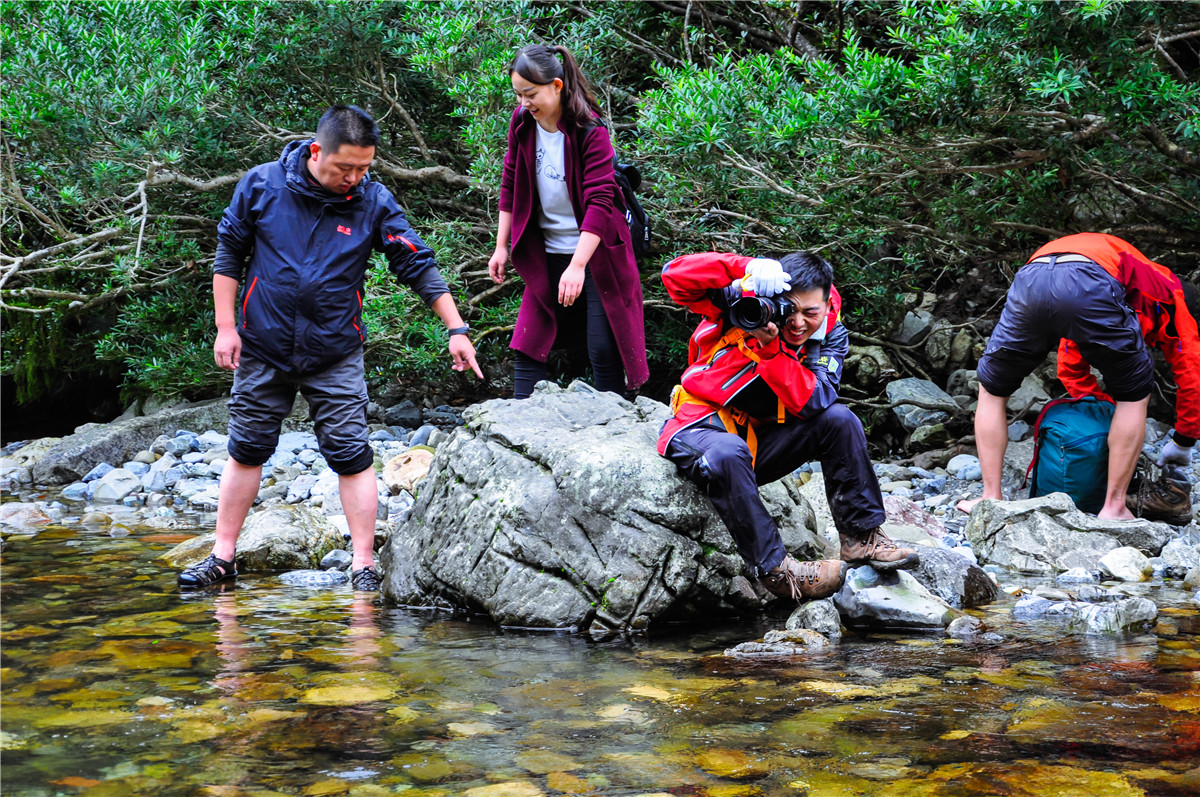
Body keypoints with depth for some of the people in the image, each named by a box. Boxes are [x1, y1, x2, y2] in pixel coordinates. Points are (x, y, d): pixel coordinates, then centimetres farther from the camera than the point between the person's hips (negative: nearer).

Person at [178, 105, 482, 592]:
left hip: (336, 355, 0)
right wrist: (225, 328, -2)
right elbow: (229, 255, 2)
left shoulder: (374, 203, -6)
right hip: (263, 348, 1)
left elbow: (419, 268, -3)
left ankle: (363, 564, 2)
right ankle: (223, 557, 18)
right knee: (247, 451, 8)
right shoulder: (261, 185, -7)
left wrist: (456, 330, -8)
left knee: (352, 455, -5)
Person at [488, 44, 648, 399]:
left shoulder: (590, 130, -19)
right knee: (527, 346, 1)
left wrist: (577, 266, -32)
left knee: (603, 349, -4)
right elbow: (511, 186, 11)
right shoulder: (522, 122, -2)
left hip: (594, 251, -5)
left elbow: (599, 202, -25)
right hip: (546, 254, 5)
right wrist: (502, 247, 9)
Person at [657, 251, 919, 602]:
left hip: (761, 438, 4)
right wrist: (747, 267, -34)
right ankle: (774, 568, -30)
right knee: (729, 454, -39)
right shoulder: (744, 301, -11)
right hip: (702, 427, -4)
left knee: (839, 420, -16)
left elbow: (813, 402, -19)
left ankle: (861, 537, -8)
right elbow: (675, 276, -24)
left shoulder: (829, 335, -2)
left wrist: (771, 349, -29)